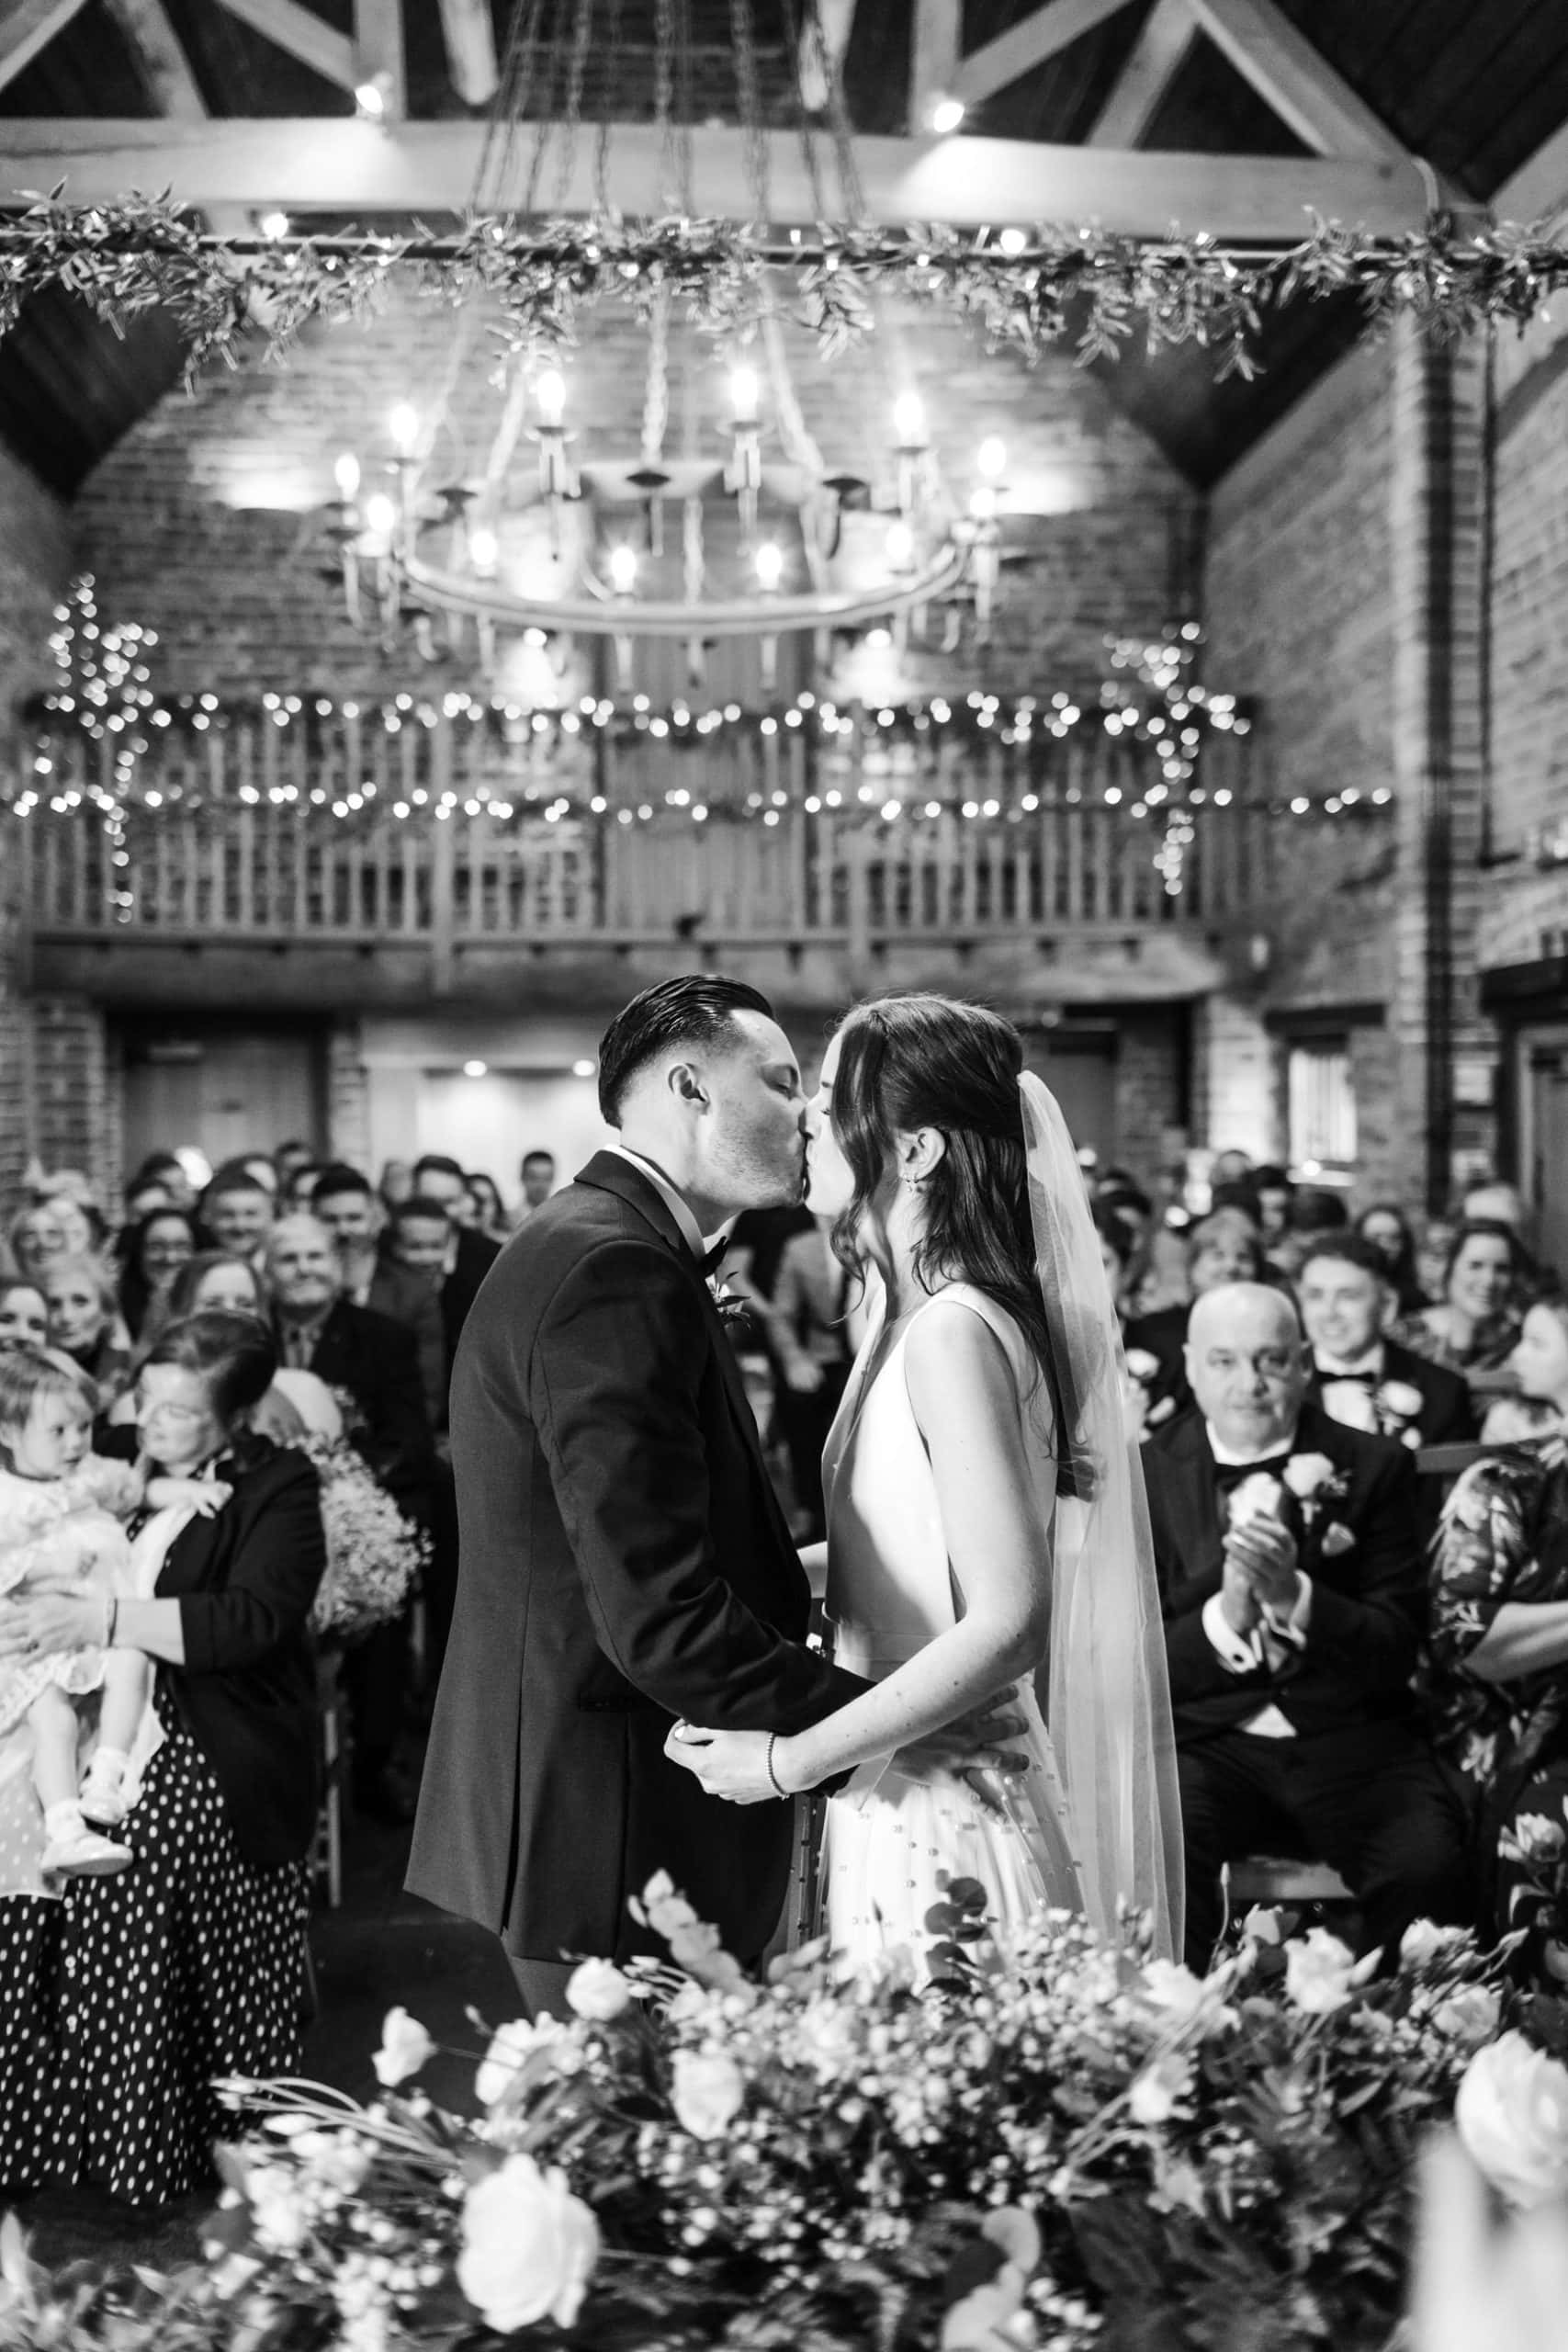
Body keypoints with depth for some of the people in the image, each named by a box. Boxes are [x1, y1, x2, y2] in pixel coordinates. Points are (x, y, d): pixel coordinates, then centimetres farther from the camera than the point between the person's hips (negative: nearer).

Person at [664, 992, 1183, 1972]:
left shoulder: (954, 1331, -19)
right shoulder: (913, 1320, 10)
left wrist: (788, 1761, -21)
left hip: (945, 1832, -9)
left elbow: (1006, 1625, -25)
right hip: (895, 1808, 9)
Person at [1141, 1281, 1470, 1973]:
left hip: (1349, 1742, 1)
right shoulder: (1146, 1475, 3)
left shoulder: (1373, 1467, 3)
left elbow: (1397, 1650, -2)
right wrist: (1222, 1617, -21)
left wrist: (1294, 1596, -22)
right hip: (1205, 1743, 0)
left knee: (1427, 1867, -27)